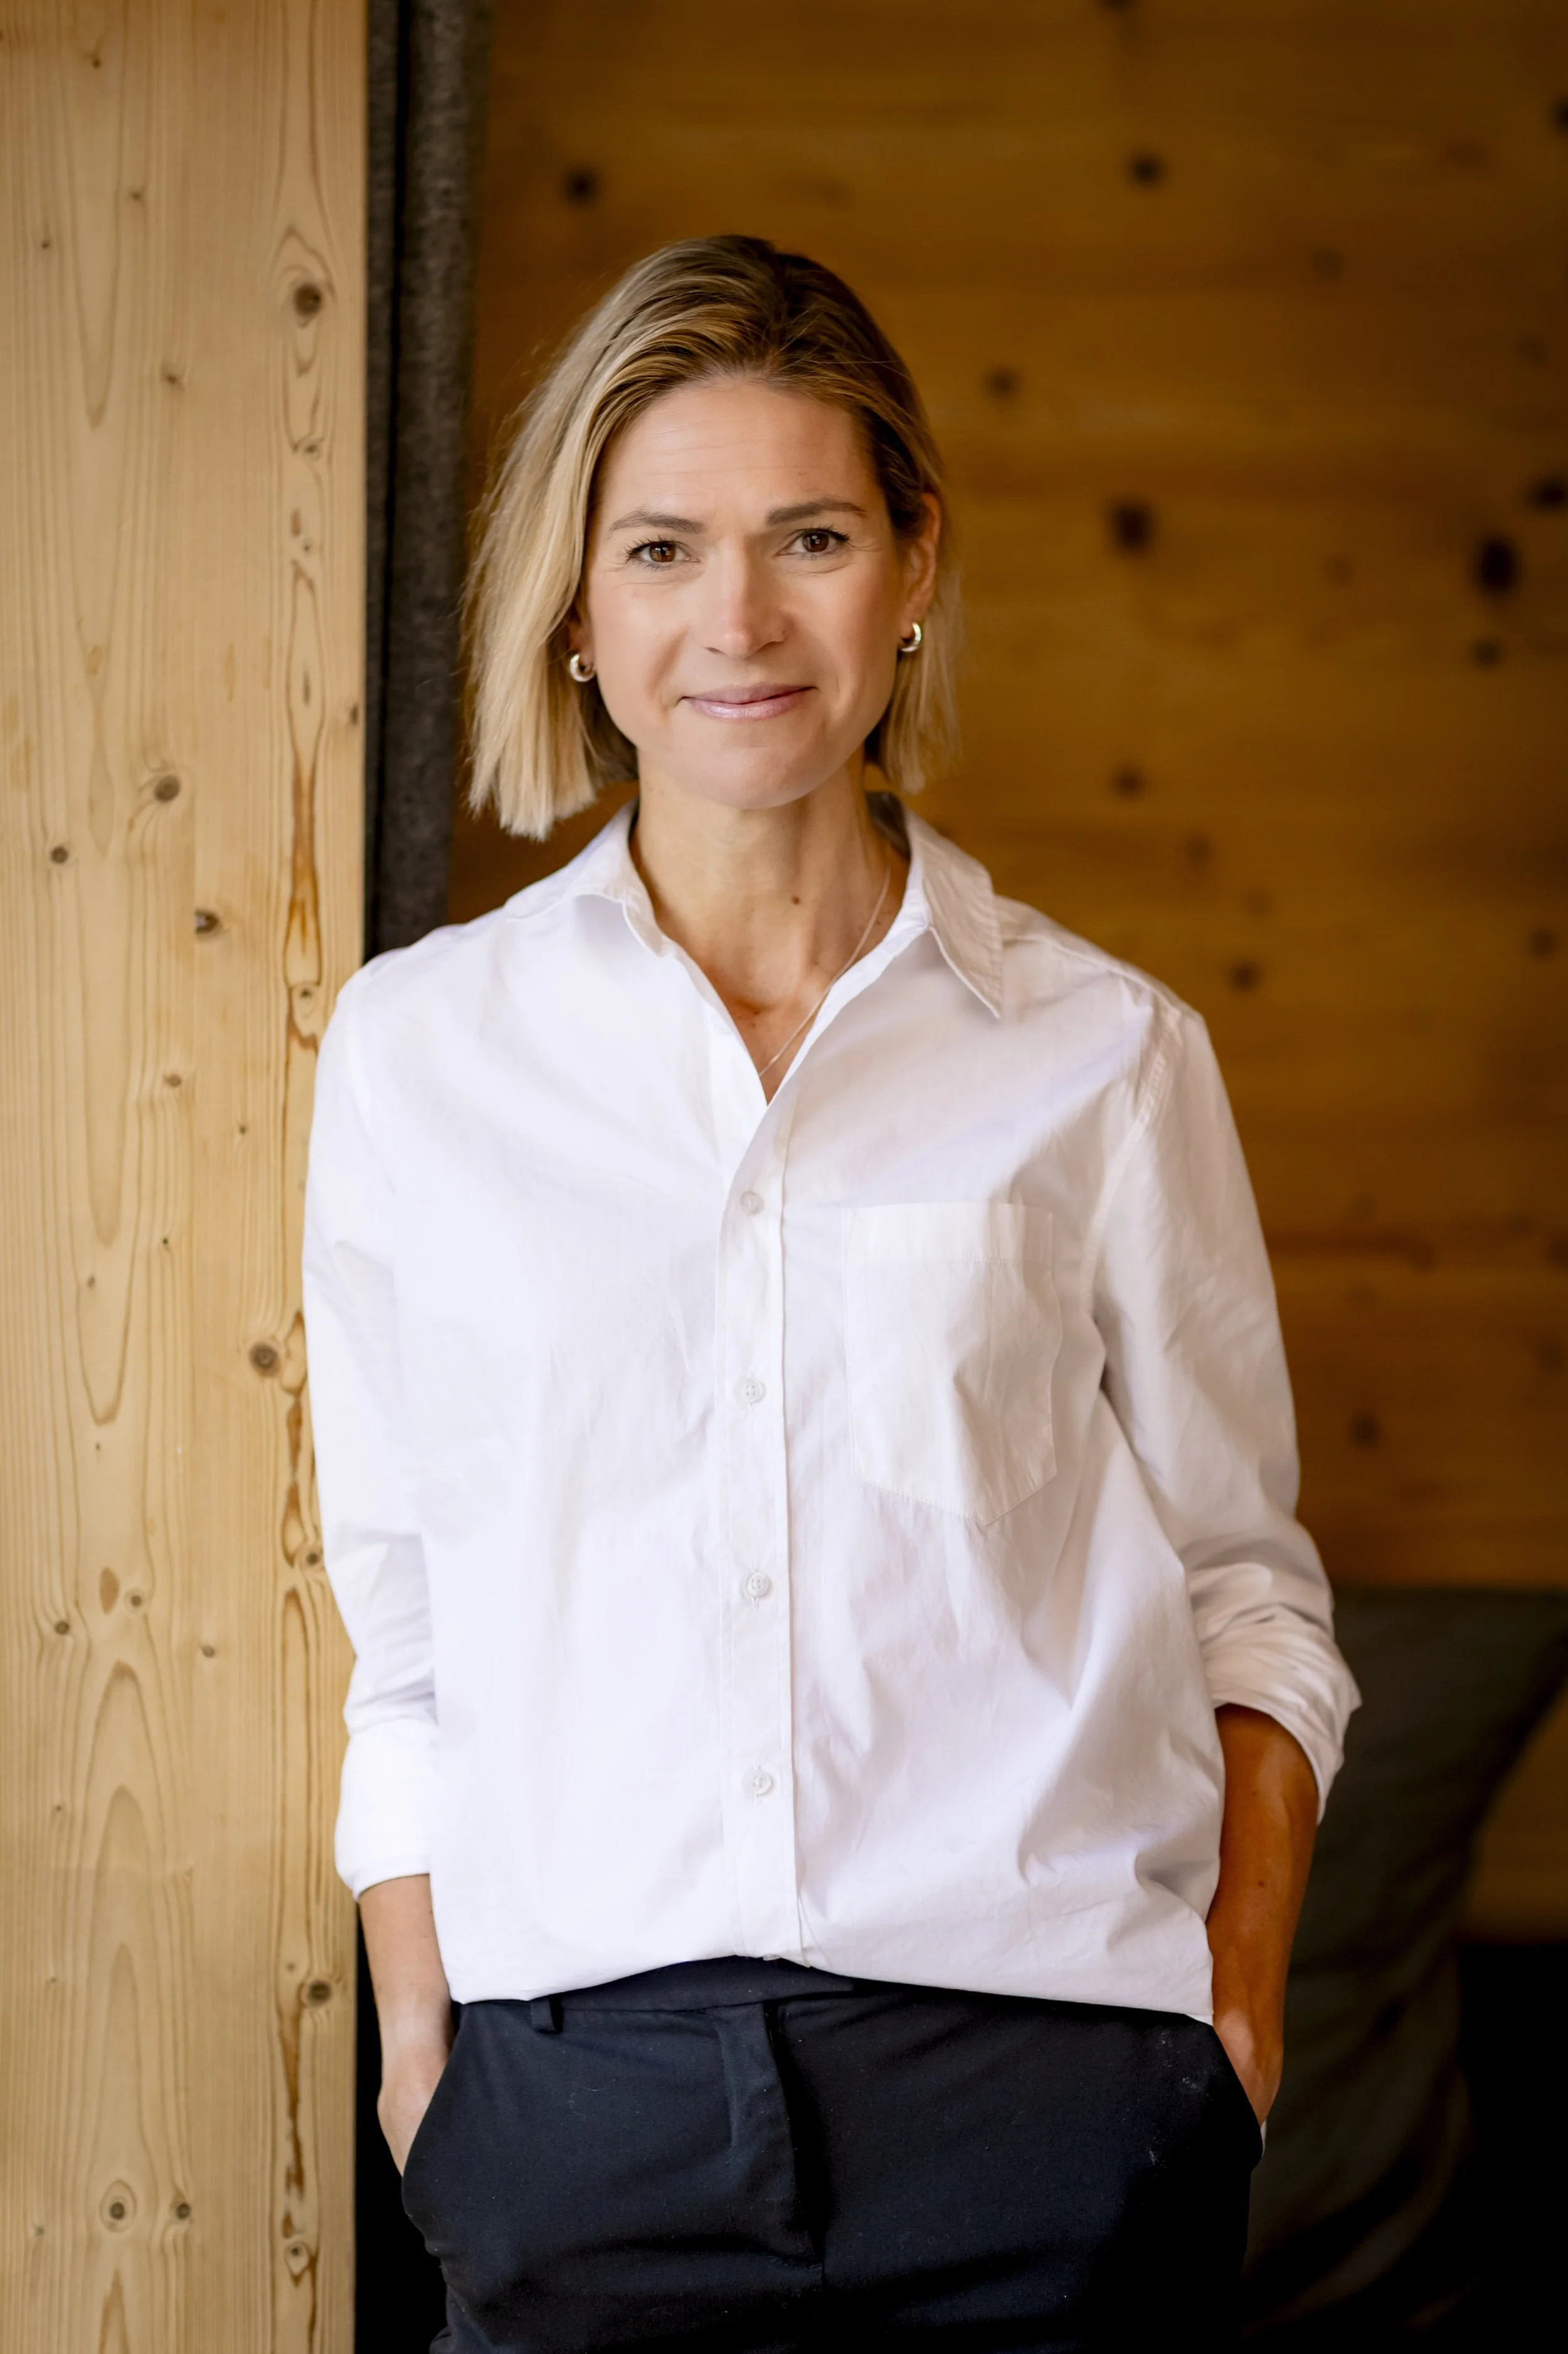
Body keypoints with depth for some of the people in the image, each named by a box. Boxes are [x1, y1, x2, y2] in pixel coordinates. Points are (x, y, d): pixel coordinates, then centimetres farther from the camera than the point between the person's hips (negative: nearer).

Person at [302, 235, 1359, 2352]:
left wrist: (1239, 1981, -2)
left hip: (1042, 2088, 0)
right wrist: (417, 2035, 5)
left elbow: (1242, 1582, 9)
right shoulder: (420, 1049, 6)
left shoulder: (1105, 1056, 4)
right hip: (584, 2083, 1)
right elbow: (402, 1618, 10)